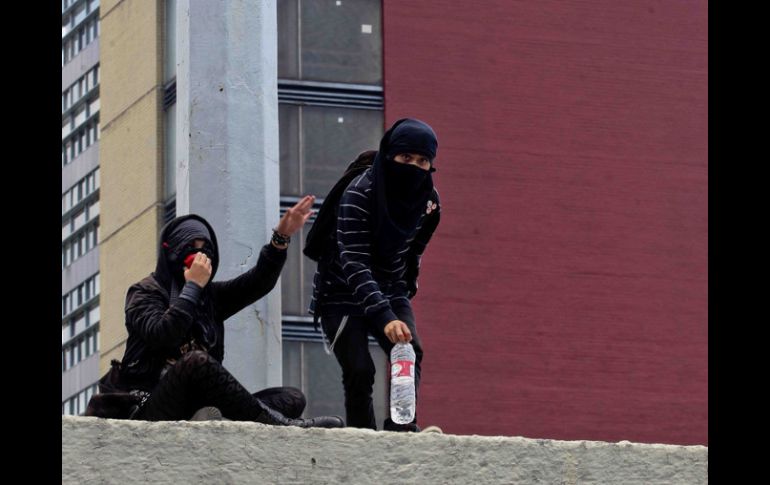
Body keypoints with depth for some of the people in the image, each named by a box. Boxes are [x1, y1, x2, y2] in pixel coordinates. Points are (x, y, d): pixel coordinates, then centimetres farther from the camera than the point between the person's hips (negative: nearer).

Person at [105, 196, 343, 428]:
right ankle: (273, 423, -33)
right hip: (153, 407, -7)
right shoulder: (145, 293, 3)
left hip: (201, 405, 7)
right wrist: (192, 287, -9)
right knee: (197, 361, -36)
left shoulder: (210, 295, 21)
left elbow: (258, 281, 6)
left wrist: (281, 237, -8)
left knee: (292, 398, -8)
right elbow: (162, 335, -18)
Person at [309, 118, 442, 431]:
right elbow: (354, 262, -33)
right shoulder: (360, 193, -25)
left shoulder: (429, 199, -6)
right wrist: (384, 317, -43)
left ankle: (401, 432, -20)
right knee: (359, 371, -19)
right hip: (343, 294, -5)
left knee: (411, 355, -20)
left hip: (389, 291, 5)